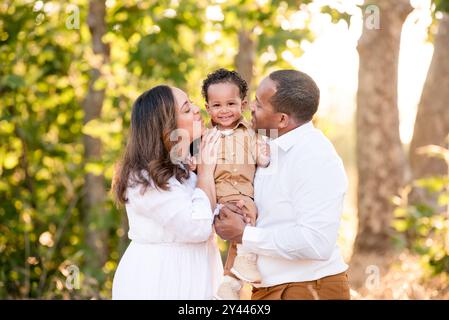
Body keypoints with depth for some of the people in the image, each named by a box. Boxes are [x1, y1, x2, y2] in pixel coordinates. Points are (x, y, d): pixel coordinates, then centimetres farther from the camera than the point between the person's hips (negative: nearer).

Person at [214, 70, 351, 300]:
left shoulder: (315, 156, -19)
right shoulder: (271, 149, 7)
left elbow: (317, 244, -28)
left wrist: (243, 235, -20)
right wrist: (226, 214, -6)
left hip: (309, 289, -8)